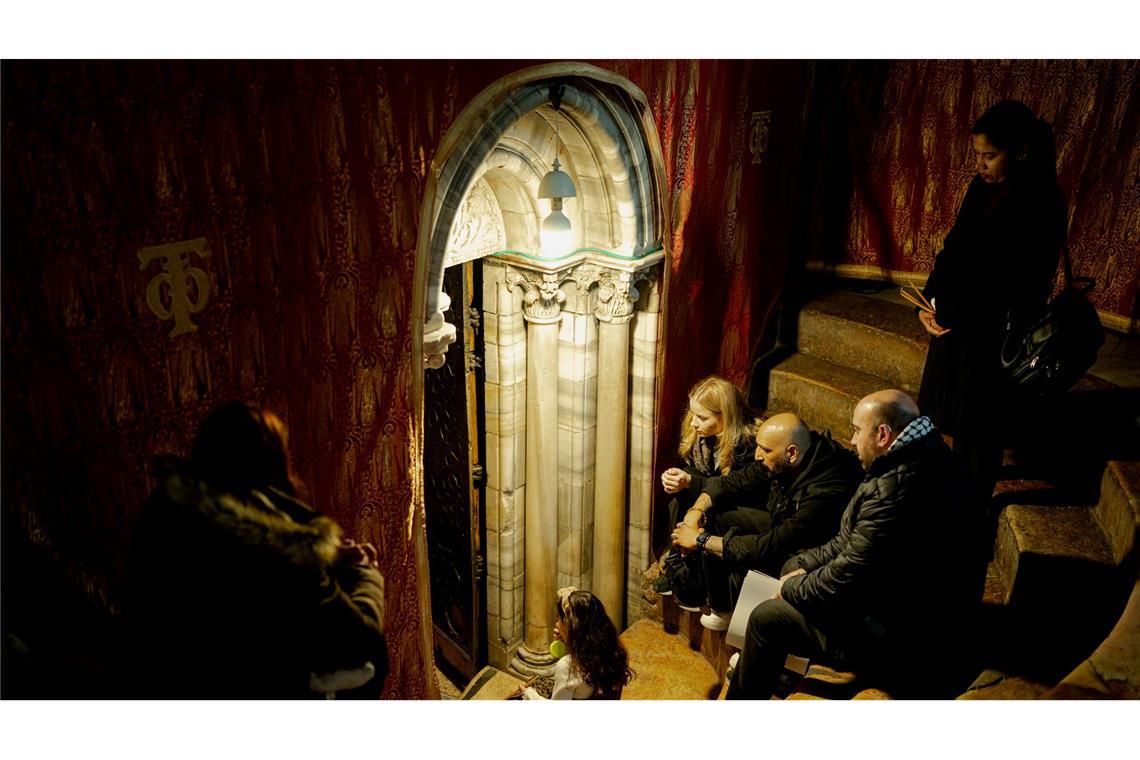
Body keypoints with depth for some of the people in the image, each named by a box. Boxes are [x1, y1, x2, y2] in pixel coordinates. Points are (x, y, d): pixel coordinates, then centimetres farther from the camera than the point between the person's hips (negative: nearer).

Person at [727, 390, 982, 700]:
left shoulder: (896, 488, -33)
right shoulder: (923, 458, 0)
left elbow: (846, 581, -27)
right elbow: (854, 541, 11)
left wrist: (792, 589, -8)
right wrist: (804, 565, 5)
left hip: (901, 638, -10)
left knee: (766, 617, -5)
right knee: (793, 564, 20)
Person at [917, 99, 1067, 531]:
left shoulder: (1039, 206, -19)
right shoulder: (984, 187, 1)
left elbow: (1009, 286, -19)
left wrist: (948, 313, -14)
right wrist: (933, 300, -5)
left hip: (994, 332, -6)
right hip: (957, 321, 6)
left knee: (980, 424, 7)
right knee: (958, 414, 19)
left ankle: (974, 504, 24)